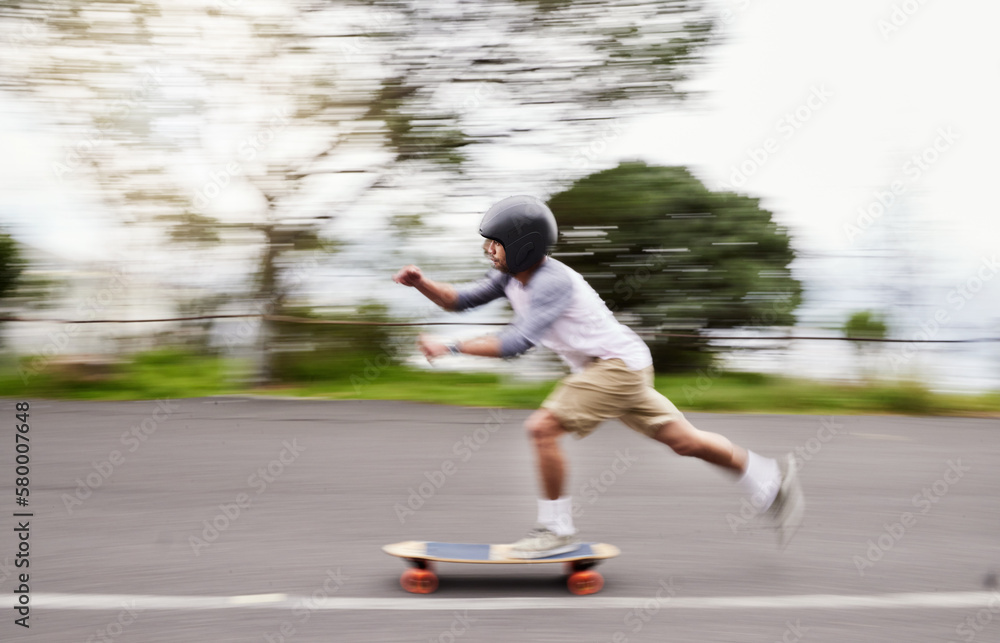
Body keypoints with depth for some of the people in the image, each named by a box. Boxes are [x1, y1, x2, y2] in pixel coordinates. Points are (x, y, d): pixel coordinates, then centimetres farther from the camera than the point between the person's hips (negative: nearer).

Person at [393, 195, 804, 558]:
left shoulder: (553, 282, -25)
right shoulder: (511, 276, 2)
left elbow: (517, 343, -32)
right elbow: (459, 301, 6)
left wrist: (450, 348, -29)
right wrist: (420, 282, -11)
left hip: (619, 364, -9)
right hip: (597, 367, 10)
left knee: (542, 428, -16)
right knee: (683, 442, 15)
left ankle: (557, 529, -1)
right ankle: (771, 481, 28)